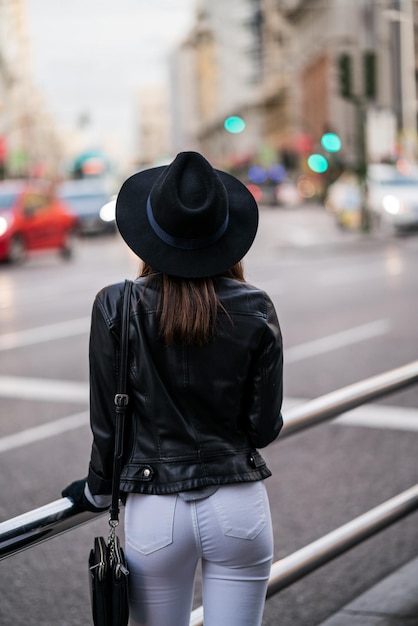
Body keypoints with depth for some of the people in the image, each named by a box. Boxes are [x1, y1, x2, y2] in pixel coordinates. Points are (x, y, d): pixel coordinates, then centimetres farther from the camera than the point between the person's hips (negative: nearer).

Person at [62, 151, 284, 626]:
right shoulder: (255, 311, -7)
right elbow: (265, 428, -2)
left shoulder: (116, 307, -10)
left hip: (155, 512, 0)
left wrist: (97, 490, 13)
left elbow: (108, 423, -4)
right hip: (238, 504, 1)